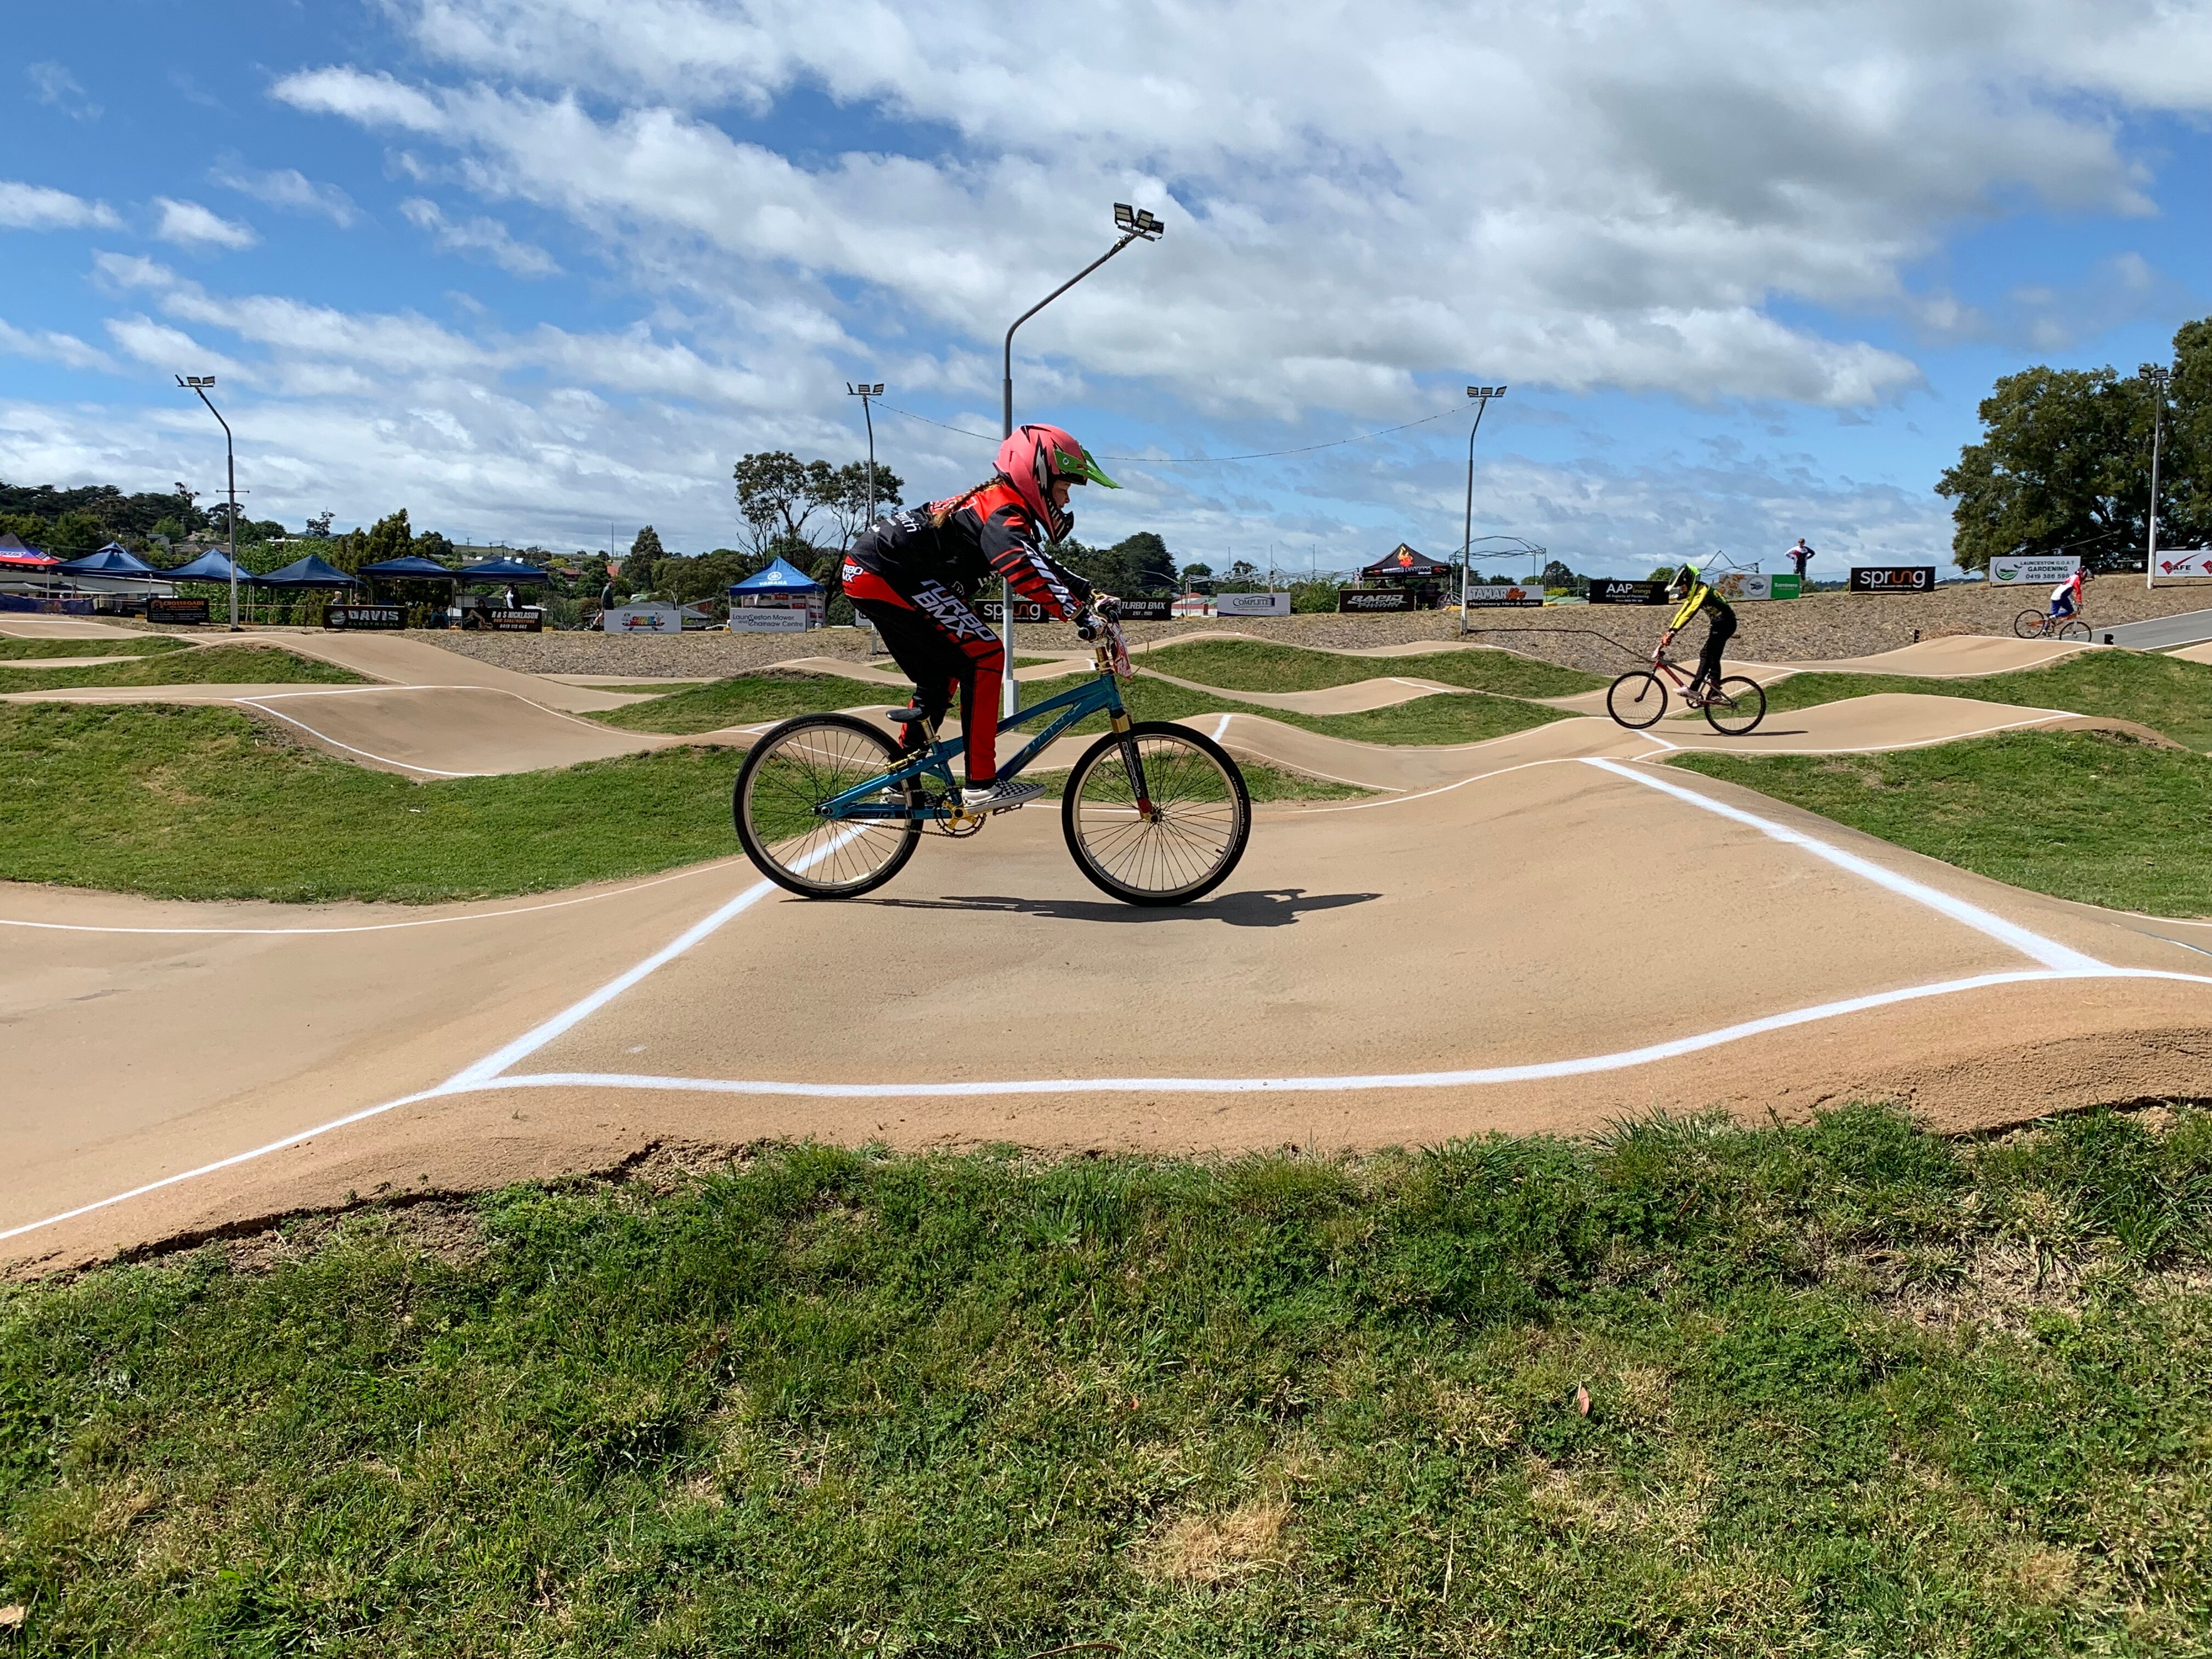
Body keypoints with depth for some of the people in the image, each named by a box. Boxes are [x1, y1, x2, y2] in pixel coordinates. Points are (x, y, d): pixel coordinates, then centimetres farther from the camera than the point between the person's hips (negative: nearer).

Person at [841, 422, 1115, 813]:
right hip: (888, 576, -11)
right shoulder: (1004, 513, -15)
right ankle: (982, 785, -12)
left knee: (939, 677, 21)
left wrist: (1094, 596, 12)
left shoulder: (1000, 505, 17)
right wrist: (1079, 611, -40)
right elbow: (1026, 571, -35)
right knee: (984, 656, -12)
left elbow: (1046, 567, 23)